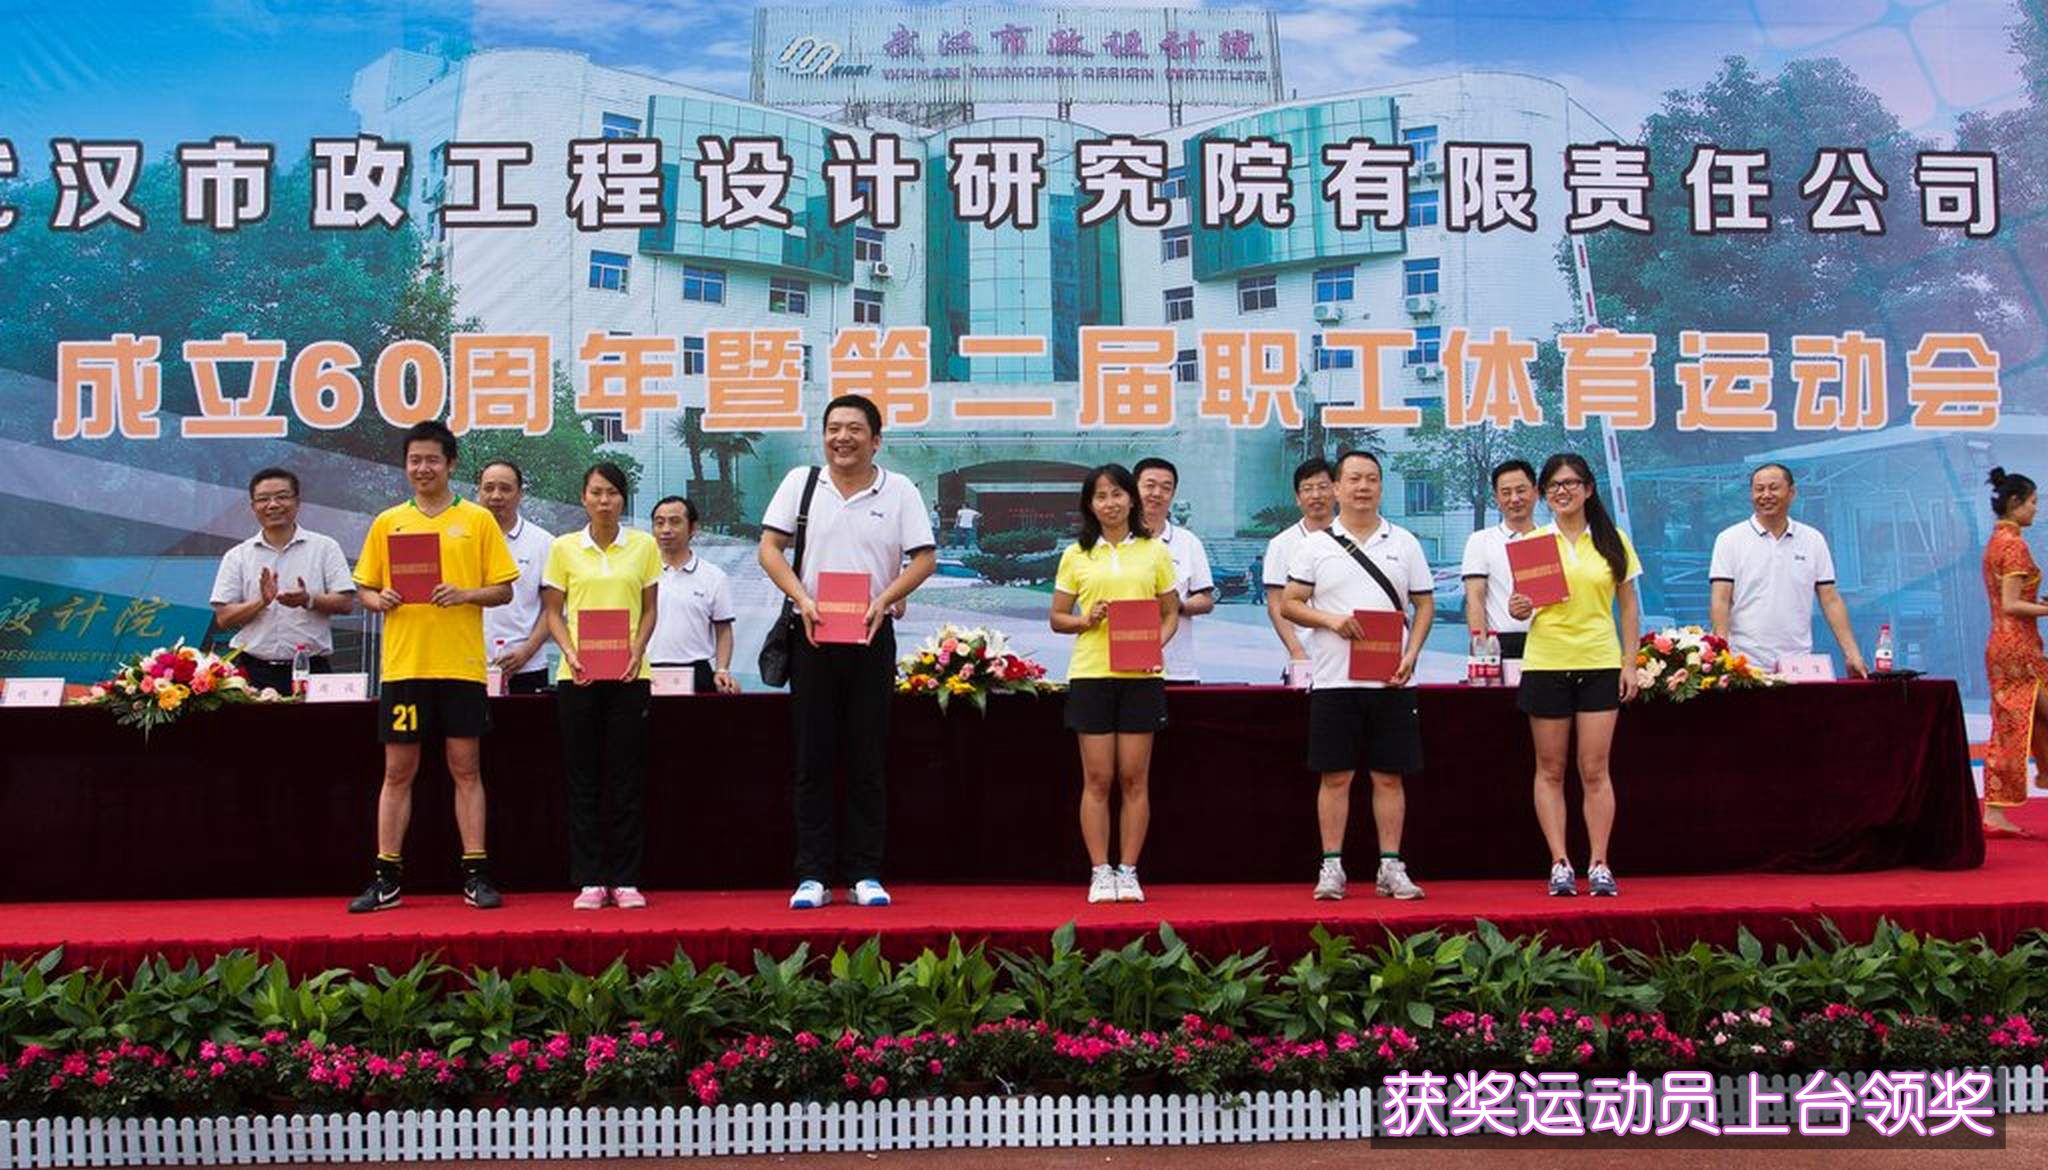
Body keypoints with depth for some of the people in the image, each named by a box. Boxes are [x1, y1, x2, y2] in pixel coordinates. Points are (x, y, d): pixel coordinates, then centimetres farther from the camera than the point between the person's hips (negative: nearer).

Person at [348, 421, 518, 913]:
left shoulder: (477, 520, 5)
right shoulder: (387, 523, 11)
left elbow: (504, 590, 3)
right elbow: (364, 589, 13)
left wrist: (465, 594, -15)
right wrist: (378, 600, -9)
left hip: (460, 665, -2)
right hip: (403, 664, 2)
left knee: (466, 769, 2)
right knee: (398, 770, 5)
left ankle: (475, 876, 7)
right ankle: (386, 879, 12)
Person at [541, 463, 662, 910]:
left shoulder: (643, 546, 6)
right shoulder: (564, 548, 6)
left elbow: (650, 609, 9)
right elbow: (553, 612, 7)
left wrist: (637, 650, -8)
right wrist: (570, 653, -10)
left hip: (628, 674, 0)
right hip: (578, 675, 0)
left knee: (626, 777, 1)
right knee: (583, 777, 2)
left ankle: (625, 880, 8)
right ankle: (590, 881, 8)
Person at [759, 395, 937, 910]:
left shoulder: (900, 491, 4)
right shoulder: (801, 482, 7)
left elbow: (925, 558, 1)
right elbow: (769, 548, 3)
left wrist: (884, 599, -14)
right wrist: (802, 598, -12)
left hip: (871, 636, 0)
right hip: (812, 635, 0)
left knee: (867, 760, 4)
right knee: (813, 758, 3)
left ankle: (867, 873, 10)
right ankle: (813, 875, 7)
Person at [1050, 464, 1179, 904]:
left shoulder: (1154, 552, 8)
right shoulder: (1076, 555, 8)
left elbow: (1171, 612, 11)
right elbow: (1057, 619, 10)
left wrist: (1156, 645, -8)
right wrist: (1087, 621, -10)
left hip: (1140, 675, 0)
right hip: (1090, 673, 0)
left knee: (1134, 778, 2)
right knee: (1097, 779, 1)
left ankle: (1128, 872, 10)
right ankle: (1099, 873, 8)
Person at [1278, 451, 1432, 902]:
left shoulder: (1404, 542, 10)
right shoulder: (1316, 544, 5)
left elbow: (1425, 605, 10)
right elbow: (1289, 604, 4)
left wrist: (1411, 656, -4)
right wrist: (1330, 620, -13)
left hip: (1392, 679, 1)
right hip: (1335, 679, -1)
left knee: (1389, 776, 5)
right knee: (1336, 776, 1)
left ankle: (1391, 867, 12)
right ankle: (1332, 867, 9)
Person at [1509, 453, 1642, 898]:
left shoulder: (1613, 542, 6)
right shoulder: (1532, 542, 6)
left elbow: (1629, 605, 8)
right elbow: (1525, 602, 7)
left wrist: (1629, 663, 2)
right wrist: (1519, 610, -16)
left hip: (1599, 664, 0)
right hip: (1546, 664, 1)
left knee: (1595, 769, -1)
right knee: (1550, 769, 3)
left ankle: (1599, 865, 6)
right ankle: (1560, 864, 9)